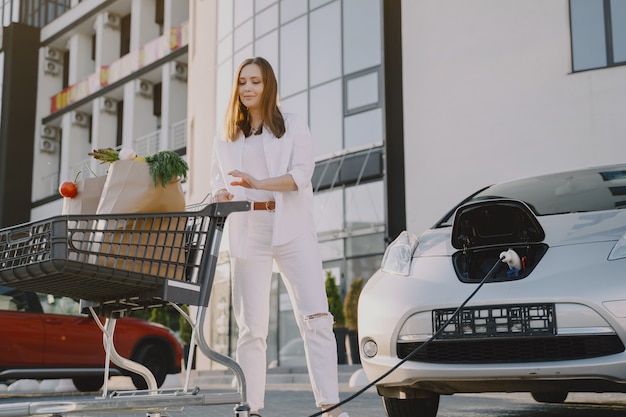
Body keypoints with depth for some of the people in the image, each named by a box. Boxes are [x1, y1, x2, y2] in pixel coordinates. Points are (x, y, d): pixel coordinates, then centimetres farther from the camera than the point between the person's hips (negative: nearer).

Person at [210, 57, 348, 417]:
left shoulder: (293, 126, 8)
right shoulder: (226, 138, 18)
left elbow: (302, 174, -5)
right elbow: (218, 182, 17)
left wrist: (259, 183, -21)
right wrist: (221, 196, -8)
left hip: (292, 229, -2)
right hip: (248, 233, 2)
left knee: (316, 317, -12)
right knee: (252, 326, 1)